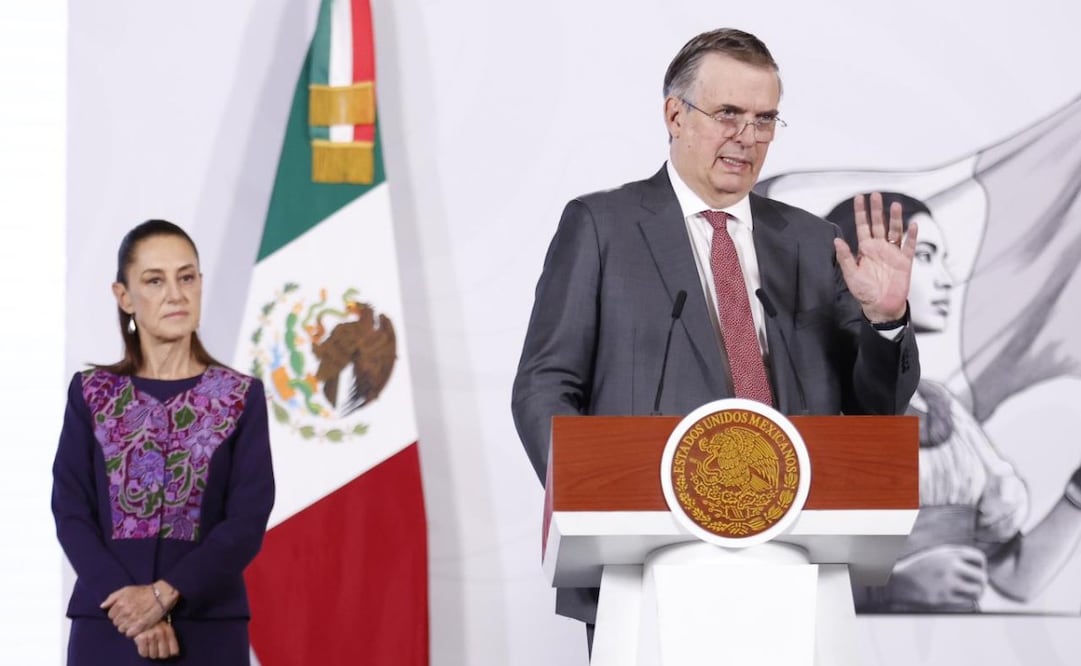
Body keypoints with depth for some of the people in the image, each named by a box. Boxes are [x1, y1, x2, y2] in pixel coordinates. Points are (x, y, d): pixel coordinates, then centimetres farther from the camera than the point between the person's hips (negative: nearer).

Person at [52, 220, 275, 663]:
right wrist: (129, 605, -14)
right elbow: (71, 514, 0)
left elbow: (248, 520, -4)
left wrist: (165, 593, -16)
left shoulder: (241, 397, 5)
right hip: (107, 628, 1)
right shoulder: (90, 394, 8)